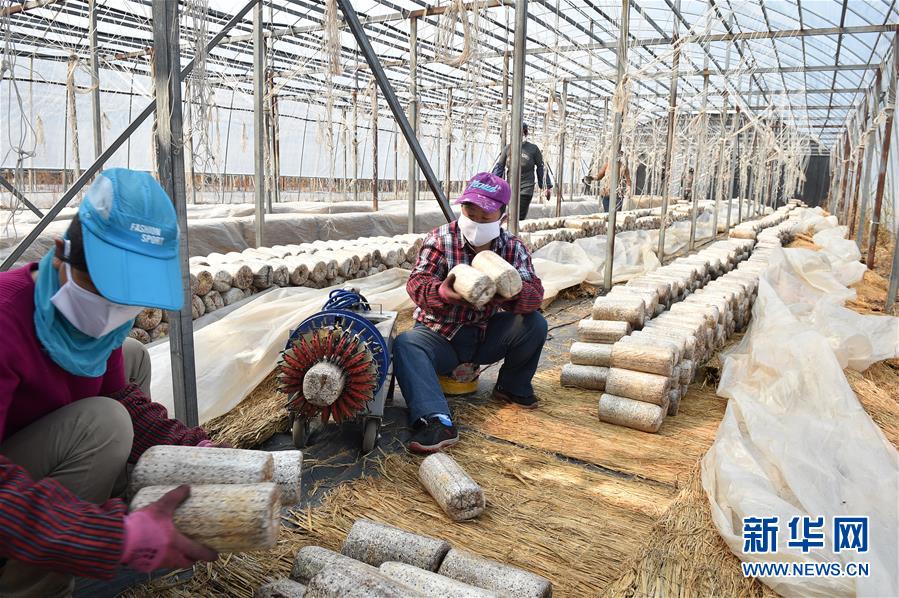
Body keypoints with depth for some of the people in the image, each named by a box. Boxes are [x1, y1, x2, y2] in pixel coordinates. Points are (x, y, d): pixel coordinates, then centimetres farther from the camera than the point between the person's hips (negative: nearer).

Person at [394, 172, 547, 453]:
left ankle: (512, 386, 5)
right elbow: (417, 283, -23)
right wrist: (441, 292, -48)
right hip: (439, 333, -2)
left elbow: (534, 294, -16)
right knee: (405, 344, -32)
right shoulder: (440, 239, -10)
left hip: (487, 335, 3)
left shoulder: (513, 247, -3)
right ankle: (436, 421, -47)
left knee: (535, 324, -21)